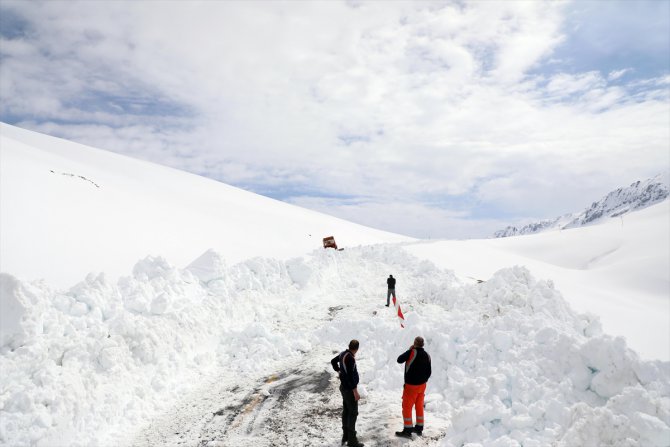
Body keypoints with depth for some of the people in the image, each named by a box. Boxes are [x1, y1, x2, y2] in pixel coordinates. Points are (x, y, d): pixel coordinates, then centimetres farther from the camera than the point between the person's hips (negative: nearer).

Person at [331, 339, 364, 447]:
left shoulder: (343, 353, 1)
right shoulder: (350, 358, -27)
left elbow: (333, 361, 20)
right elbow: (350, 376, -29)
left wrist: (338, 370, 34)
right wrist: (355, 392, -24)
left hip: (343, 387, 9)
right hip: (349, 389, -9)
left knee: (346, 411, 17)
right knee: (353, 413, -2)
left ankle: (345, 435, 27)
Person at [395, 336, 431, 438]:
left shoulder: (412, 352, -20)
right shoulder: (427, 356, 1)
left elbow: (399, 360, -11)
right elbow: (429, 372, 7)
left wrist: (409, 350, -2)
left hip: (411, 385, -7)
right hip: (422, 385, 7)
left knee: (407, 407, 2)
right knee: (419, 406, 17)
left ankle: (407, 430, 4)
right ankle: (419, 428, 26)